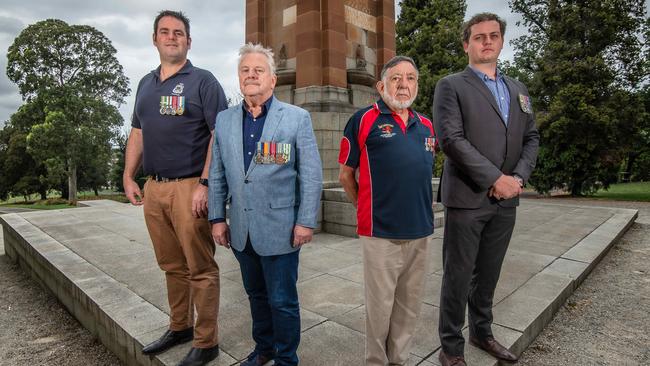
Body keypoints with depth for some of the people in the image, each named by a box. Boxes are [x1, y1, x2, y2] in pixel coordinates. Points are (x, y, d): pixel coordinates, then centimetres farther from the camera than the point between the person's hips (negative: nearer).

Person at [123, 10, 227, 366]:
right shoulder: (146, 84, 18)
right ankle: (179, 327, 34)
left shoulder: (203, 80, -2)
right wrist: (128, 177, 12)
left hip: (189, 187, -6)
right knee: (172, 266, 17)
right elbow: (137, 134, 21)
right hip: (153, 188, 7)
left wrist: (205, 184, -19)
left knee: (200, 268, 1)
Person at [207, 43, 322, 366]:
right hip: (240, 229, 5)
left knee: (282, 300, 8)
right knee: (256, 295, 21)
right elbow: (217, 175, 10)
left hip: (280, 228, -4)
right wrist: (217, 218, 7)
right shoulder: (224, 120, 8)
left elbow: (311, 175, -7)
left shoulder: (297, 118, -5)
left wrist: (306, 222, -10)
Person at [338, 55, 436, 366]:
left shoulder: (426, 126, 12)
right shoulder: (364, 120, -4)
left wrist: (426, 206, 15)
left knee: (409, 305, 17)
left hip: (420, 232, 6)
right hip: (380, 234, -5)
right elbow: (345, 174, 1)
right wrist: (368, 209, 6)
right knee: (380, 306, 8)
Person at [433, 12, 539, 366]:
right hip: (467, 197, -5)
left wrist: (518, 177, -4)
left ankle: (482, 333, 35)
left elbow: (531, 138, 13)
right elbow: (451, 139, -14)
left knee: (488, 274, 16)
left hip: (505, 200, 6)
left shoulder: (517, 89, 17)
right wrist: (494, 178, -15)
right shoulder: (451, 86, -2)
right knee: (458, 277, 3)